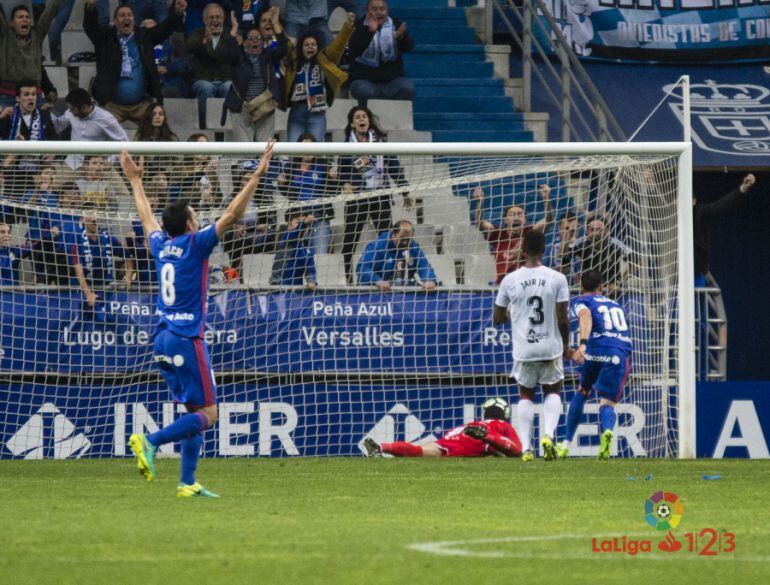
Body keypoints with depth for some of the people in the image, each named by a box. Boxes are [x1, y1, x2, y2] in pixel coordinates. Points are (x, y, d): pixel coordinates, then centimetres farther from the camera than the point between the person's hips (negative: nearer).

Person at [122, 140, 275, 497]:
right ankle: (151, 442, -24)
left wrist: (136, 181, 42)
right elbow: (232, 214, -12)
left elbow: (147, 216, 29)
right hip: (186, 339, -8)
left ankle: (188, 483, 5)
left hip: (164, 337, 8)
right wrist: (257, 175, -10)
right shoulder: (194, 244, -8)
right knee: (207, 414, -7)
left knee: (194, 411, 11)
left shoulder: (161, 245, 9)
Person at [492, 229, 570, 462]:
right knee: (553, 391, 19)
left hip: (523, 349, 0)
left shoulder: (510, 280, -4)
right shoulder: (557, 279, -7)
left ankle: (526, 447, 2)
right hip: (551, 347, 0)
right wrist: (566, 345, 10)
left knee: (526, 395, 16)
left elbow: (497, 318, 5)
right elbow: (563, 319, -6)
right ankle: (548, 434, -6)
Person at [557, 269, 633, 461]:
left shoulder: (581, 301, 15)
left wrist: (583, 343, -26)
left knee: (582, 392, 23)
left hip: (597, 350, -2)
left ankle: (566, 444, 24)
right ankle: (607, 431, -36)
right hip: (621, 353, 2)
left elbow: (586, 316, -9)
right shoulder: (615, 304, 32)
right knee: (607, 402, 0)